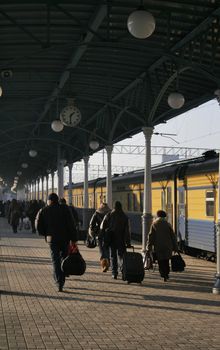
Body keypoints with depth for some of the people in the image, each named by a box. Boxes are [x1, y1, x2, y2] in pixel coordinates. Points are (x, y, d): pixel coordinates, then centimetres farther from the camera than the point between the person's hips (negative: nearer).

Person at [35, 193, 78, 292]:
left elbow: (38, 226, -2)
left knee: (56, 261, 2)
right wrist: (73, 239, -6)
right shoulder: (64, 209, 1)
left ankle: (59, 284, -8)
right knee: (64, 259, 17)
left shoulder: (43, 211, 2)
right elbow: (71, 225, -6)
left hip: (52, 239, 0)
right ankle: (61, 281, 20)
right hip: (65, 238, 0)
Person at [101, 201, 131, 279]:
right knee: (121, 256, 6)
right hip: (121, 240, 0)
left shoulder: (108, 215, -1)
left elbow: (102, 227, 1)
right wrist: (128, 242, -4)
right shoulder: (124, 217, -3)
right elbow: (127, 231, -5)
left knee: (113, 256, 9)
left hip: (111, 240, 1)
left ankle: (114, 273, 5)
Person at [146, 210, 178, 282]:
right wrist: (175, 247, 7)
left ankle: (163, 275, -9)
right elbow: (173, 236, 2)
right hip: (167, 246, 1)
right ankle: (166, 274, 13)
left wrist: (149, 247, 0)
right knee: (166, 261, 16)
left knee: (160, 262, 5)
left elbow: (150, 237, -3)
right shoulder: (168, 224, 2)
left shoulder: (154, 224, 0)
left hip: (158, 247, -1)